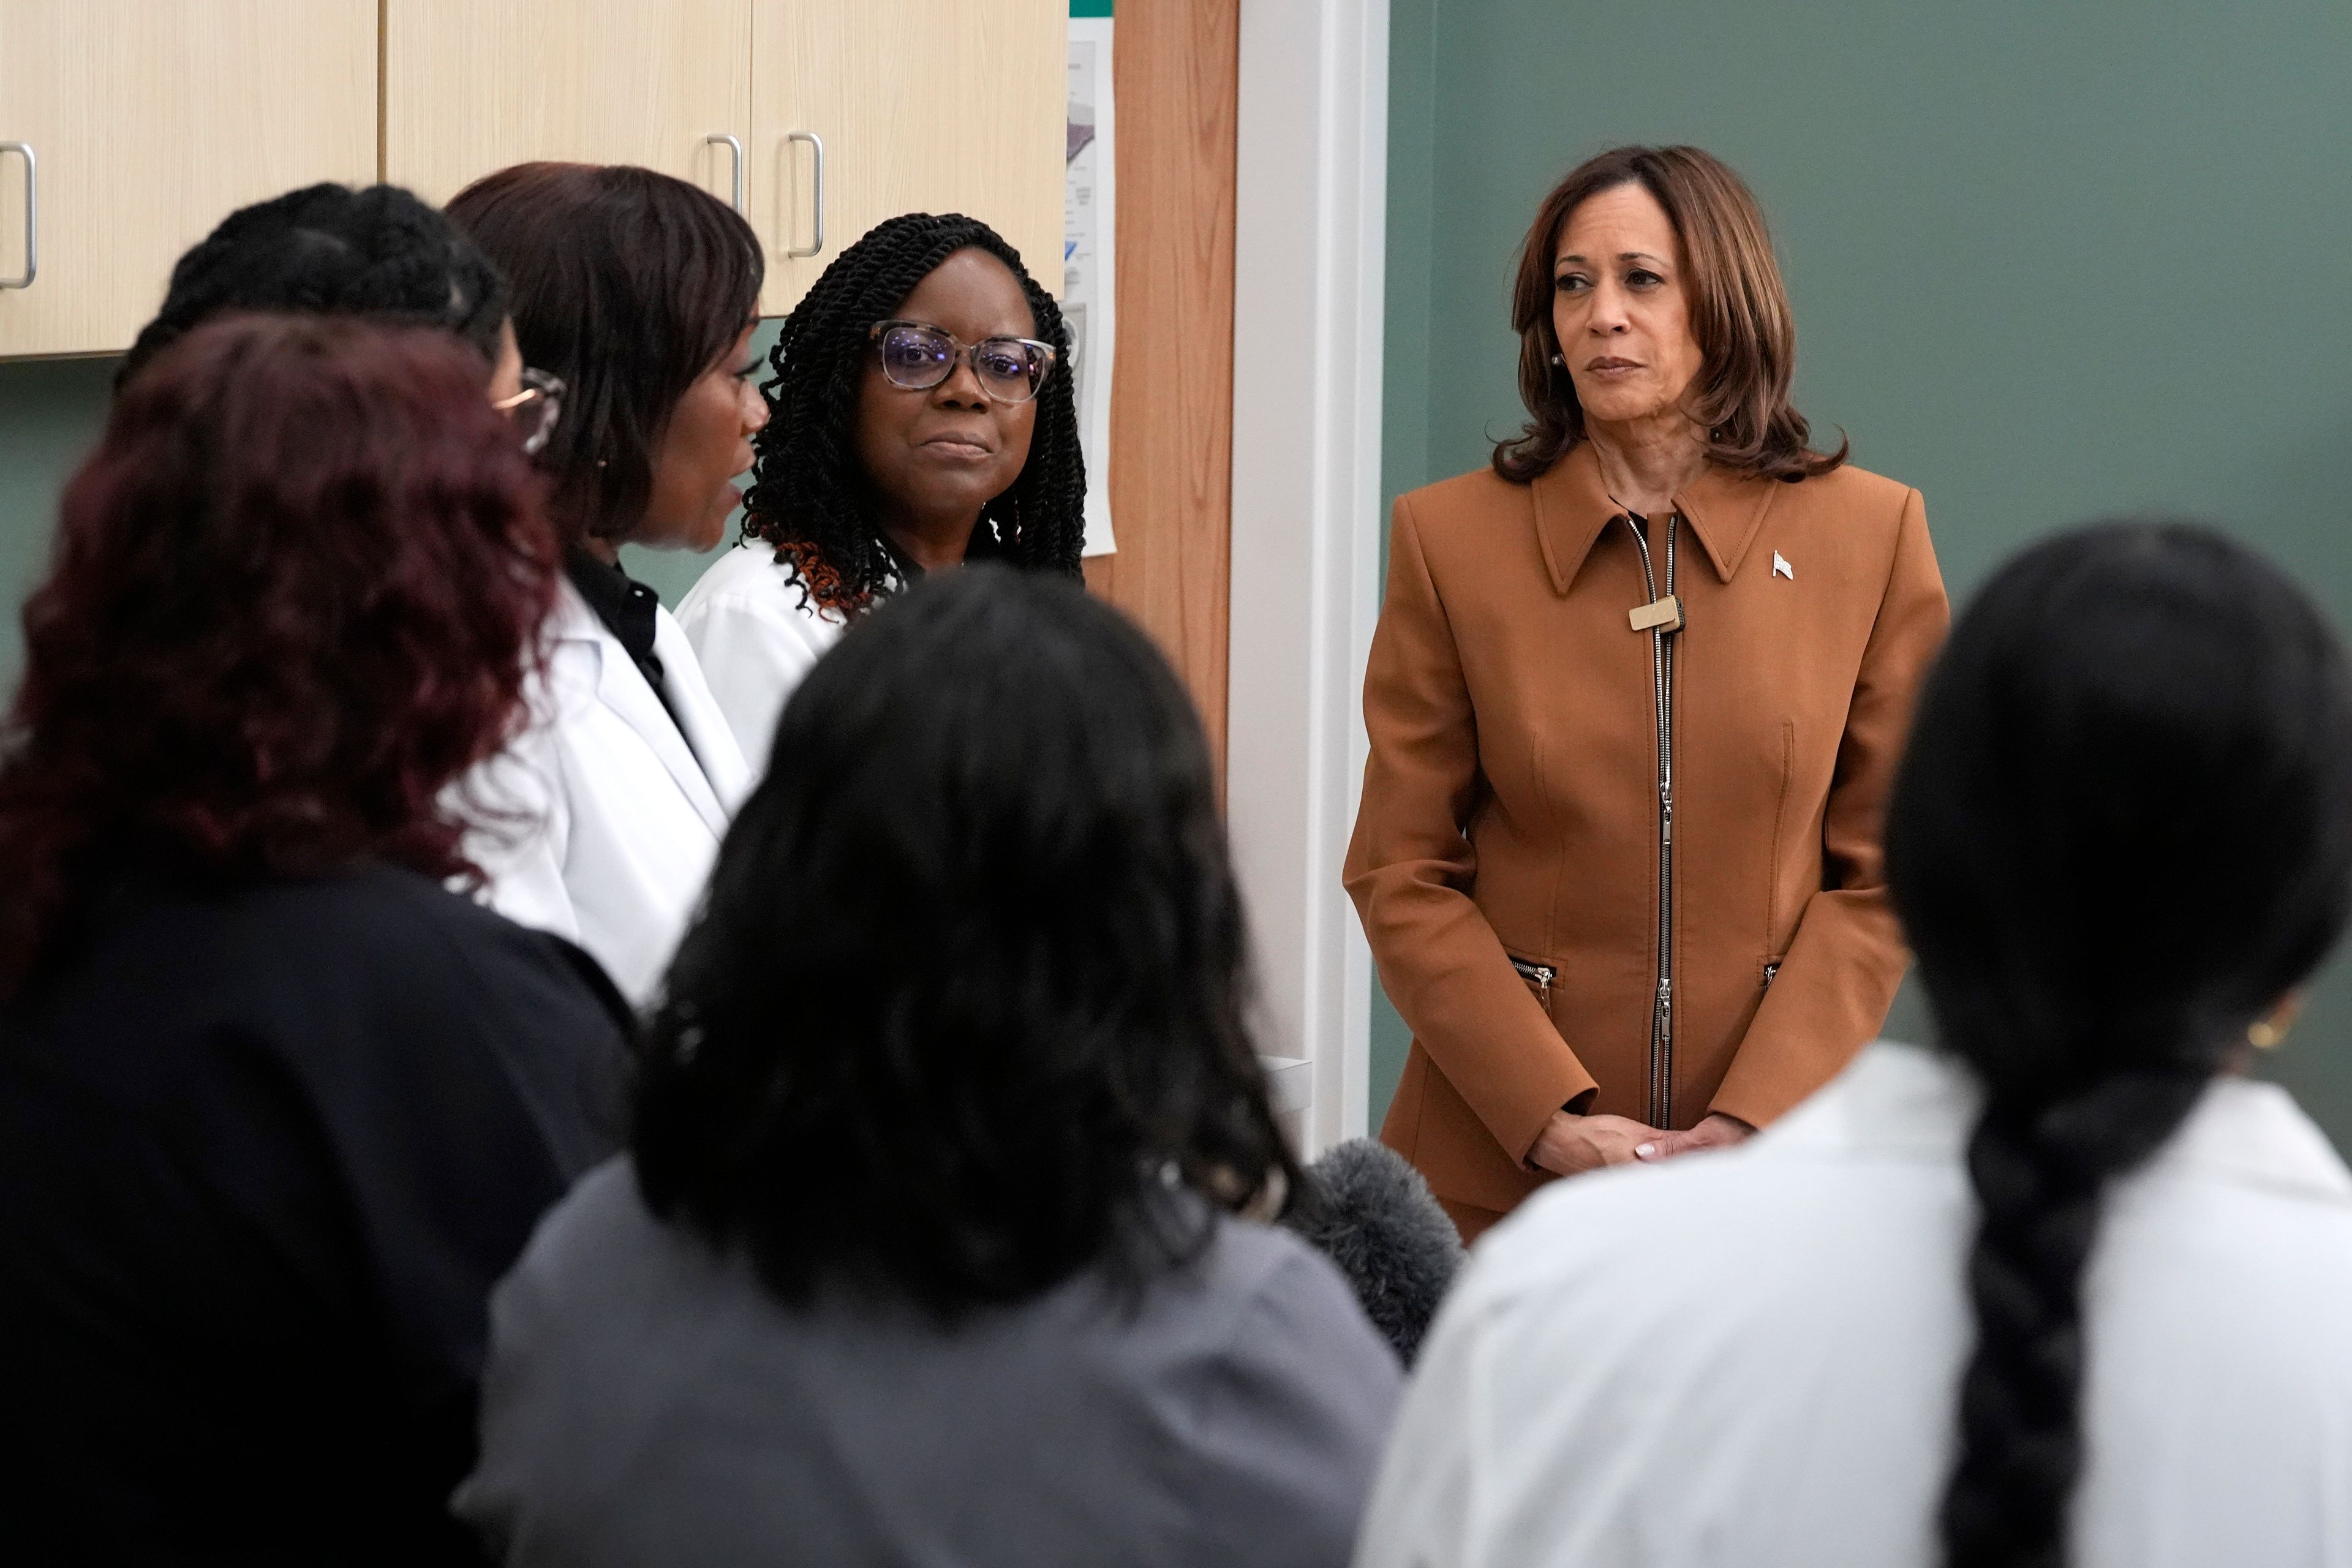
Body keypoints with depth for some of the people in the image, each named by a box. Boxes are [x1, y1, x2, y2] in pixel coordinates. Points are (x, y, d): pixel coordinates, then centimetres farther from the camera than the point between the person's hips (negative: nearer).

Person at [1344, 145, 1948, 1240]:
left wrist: (1752, 1121, -10)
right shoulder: (1452, 536, 0)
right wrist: (1552, 1120, -11)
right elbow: (1403, 876, 0)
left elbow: (1887, 871, 1)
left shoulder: (1868, 532, 1)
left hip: (1773, 1150, 0)